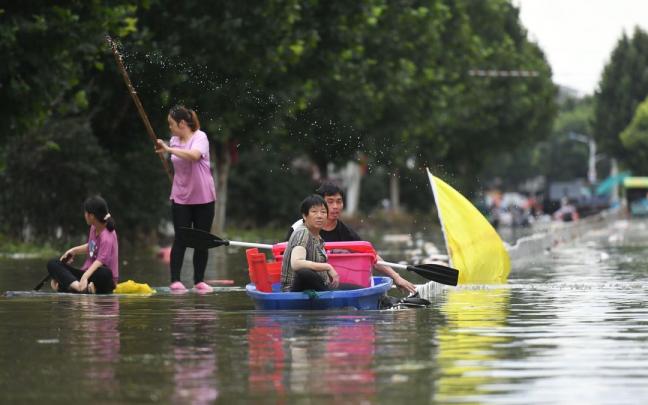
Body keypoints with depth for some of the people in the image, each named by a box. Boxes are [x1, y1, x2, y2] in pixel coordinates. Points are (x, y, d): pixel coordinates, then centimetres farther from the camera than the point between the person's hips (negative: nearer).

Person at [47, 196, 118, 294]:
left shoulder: (107, 237, -20)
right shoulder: (94, 228, 4)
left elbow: (100, 261, -32)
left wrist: (85, 276, -45)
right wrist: (74, 250, 9)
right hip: (88, 272, 9)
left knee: (104, 273, -43)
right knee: (53, 264, -7)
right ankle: (77, 285, -34)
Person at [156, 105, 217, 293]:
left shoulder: (200, 137, -11)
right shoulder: (174, 141, 6)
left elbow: (194, 155, -33)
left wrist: (169, 149, -30)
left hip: (203, 198, -3)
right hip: (180, 198, 3)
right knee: (180, 239, -3)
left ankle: (199, 280, 12)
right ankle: (175, 280, -3)